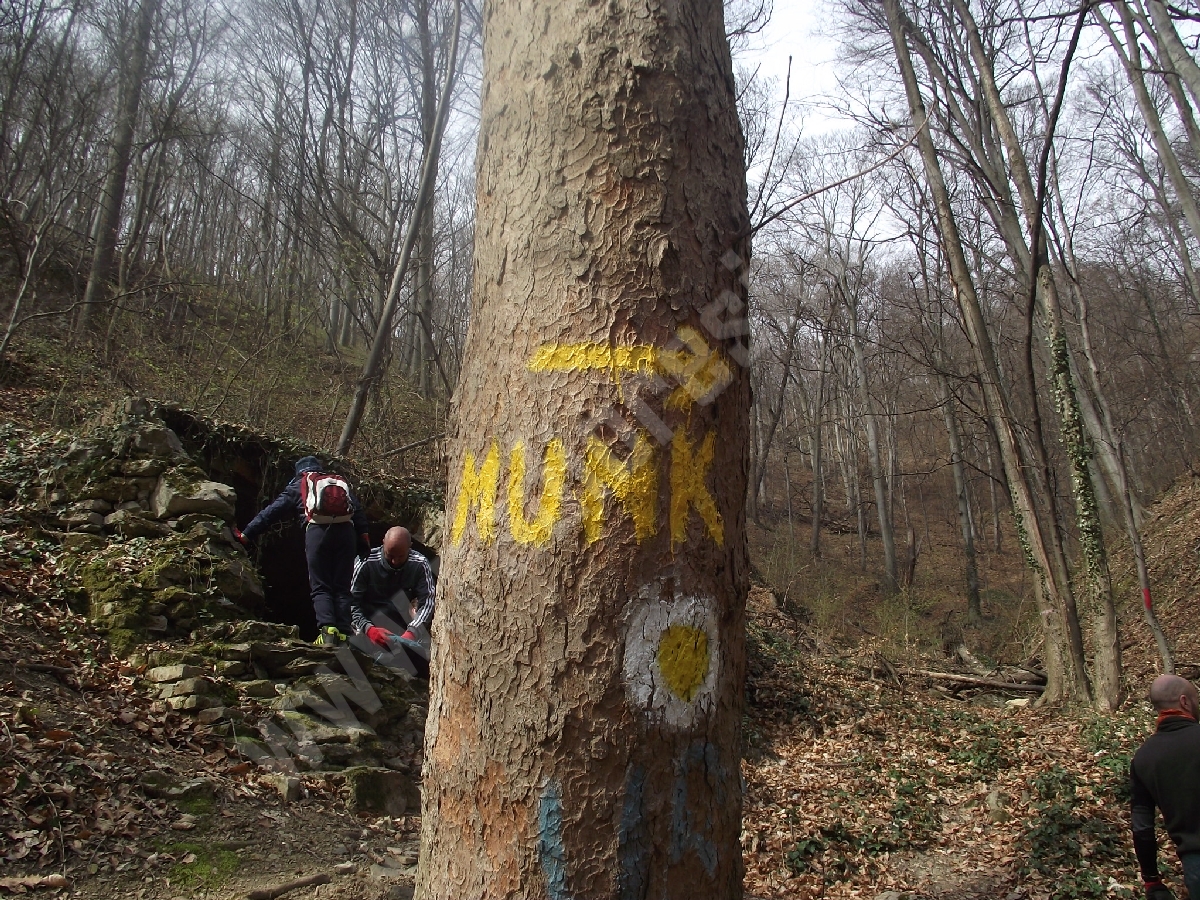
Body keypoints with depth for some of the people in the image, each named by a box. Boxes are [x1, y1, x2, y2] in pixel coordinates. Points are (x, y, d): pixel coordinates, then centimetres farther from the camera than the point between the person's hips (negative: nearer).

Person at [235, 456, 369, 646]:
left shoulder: (298, 486, 25)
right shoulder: (342, 482, 31)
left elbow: (271, 512, 23)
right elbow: (359, 512, 17)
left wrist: (246, 535, 27)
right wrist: (364, 538, 12)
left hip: (318, 531, -2)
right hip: (346, 531, 2)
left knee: (320, 587, 1)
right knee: (342, 588, 6)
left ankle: (327, 630, -19)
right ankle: (343, 634, -5)